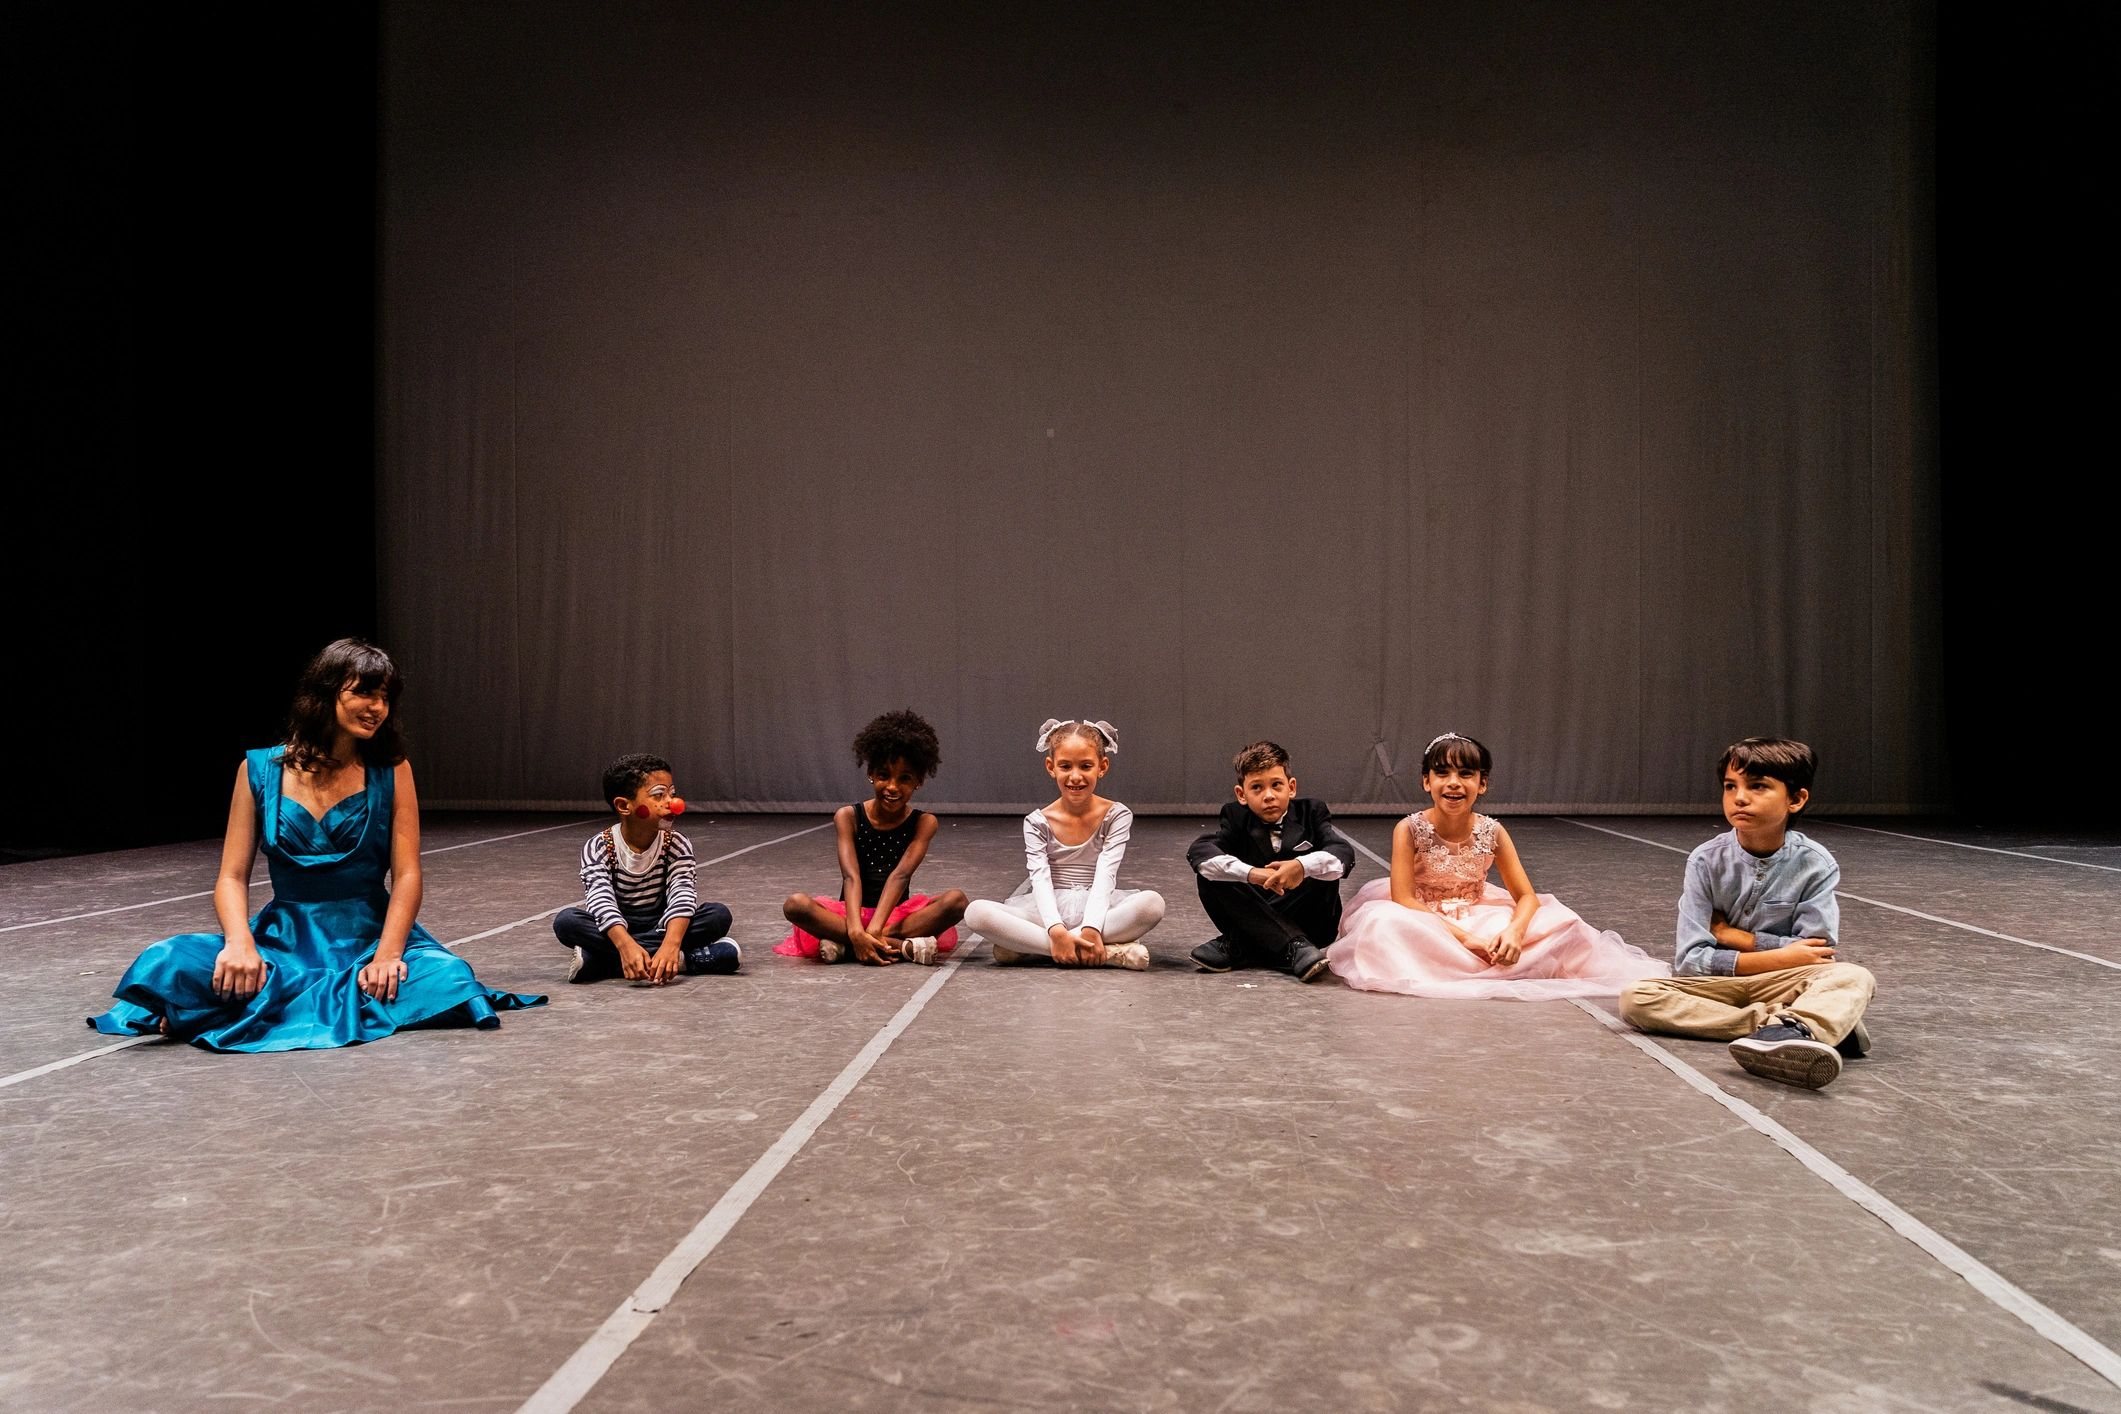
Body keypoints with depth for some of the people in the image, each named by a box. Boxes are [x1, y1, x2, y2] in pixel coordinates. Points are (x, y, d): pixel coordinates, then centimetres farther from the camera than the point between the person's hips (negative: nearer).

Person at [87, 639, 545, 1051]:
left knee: (446, 979, -31)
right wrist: (239, 943, -19)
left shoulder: (390, 769, 1)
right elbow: (232, 878, 1)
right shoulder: (260, 769, 4)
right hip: (285, 937, 0)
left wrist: (387, 954, -20)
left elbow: (407, 874, -5)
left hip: (368, 934, 0)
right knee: (166, 964, -24)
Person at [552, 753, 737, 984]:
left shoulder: (677, 845, -9)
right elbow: (601, 900, -28)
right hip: (617, 929, 0)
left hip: (662, 928, 1)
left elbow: (682, 894, -23)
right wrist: (626, 945, -47)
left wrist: (671, 943, -44)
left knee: (719, 915, -24)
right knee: (566, 920, -29)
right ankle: (681, 959, -34)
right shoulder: (599, 847, -13)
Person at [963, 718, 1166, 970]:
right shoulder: (1038, 822, 2)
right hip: (1051, 912, 0)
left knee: (1152, 903, -33)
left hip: (1098, 909, 0)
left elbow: (1105, 876, -12)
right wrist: (1057, 931, -29)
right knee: (977, 913, -27)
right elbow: (1040, 880, -11)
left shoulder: (1117, 816, 1)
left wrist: (1091, 929, -27)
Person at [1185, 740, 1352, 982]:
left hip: (1305, 924, -1)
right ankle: (1294, 947, -31)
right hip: (1252, 916, 1)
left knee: (1319, 867, -26)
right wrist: (1251, 873, -37)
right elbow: (1198, 851, -20)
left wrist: (1302, 867, -40)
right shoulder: (1235, 817, -1)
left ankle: (1237, 946, -25)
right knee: (1209, 874, -21)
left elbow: (1345, 853, -19)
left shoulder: (1311, 811, -1)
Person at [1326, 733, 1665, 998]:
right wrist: (1462, 937, -29)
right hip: (1424, 923, -3)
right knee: (1385, 923, -38)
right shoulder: (1410, 829, -14)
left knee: (1560, 919, -16)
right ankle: (1491, 970, -25)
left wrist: (1514, 931, -28)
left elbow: (1526, 896, -4)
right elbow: (1403, 899, -21)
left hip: (1478, 921, 3)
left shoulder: (1492, 832, -6)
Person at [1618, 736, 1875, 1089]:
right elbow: (1689, 959, -11)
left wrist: (1735, 936, -9)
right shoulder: (1706, 861, -6)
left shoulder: (1815, 865, -5)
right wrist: (1777, 958, -16)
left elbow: (1819, 951, -11)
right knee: (1636, 998, -28)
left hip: (1782, 983, 0)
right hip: (1717, 985, 0)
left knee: (1855, 977, -27)